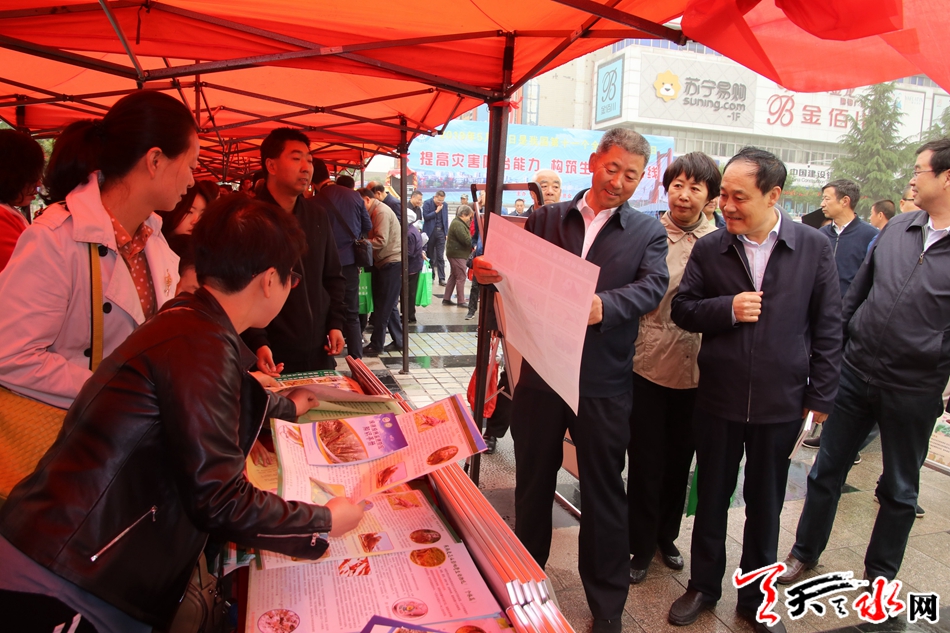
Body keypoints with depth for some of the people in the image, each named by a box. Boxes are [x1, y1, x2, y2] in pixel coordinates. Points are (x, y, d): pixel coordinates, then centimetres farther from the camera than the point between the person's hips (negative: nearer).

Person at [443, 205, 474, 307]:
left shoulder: (459, 223, 17)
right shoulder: (458, 225, -17)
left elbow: (466, 238, 15)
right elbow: (466, 240, -23)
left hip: (456, 253, 11)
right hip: (458, 254, -11)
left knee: (454, 276, 14)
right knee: (461, 277, -5)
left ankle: (446, 299, 18)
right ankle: (461, 301, 0)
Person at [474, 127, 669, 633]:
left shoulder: (648, 232, 2)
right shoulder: (545, 219, 7)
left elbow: (652, 287, -13)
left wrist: (604, 304, -33)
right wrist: (491, 273, -19)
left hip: (604, 384, -2)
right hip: (540, 372, 2)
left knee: (604, 492, 10)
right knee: (532, 483, 16)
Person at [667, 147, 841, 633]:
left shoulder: (814, 248, -5)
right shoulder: (708, 249, -3)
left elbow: (828, 328, -1)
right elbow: (683, 309, 1)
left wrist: (820, 397, -2)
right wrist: (728, 308, -18)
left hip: (781, 404, 0)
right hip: (718, 398, 1)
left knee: (765, 505, 16)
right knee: (712, 497, 15)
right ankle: (704, 586, 36)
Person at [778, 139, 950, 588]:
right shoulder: (897, 228, 2)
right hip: (856, 373, 3)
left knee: (899, 489, 15)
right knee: (827, 470, 13)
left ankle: (881, 572, 35)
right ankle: (805, 552, 32)